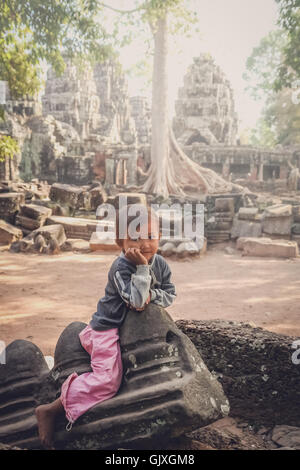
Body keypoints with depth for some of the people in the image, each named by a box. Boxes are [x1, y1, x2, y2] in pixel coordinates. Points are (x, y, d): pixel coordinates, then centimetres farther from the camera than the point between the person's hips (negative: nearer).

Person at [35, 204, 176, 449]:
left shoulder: (160, 264, -4)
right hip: (108, 328, -8)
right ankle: (51, 410, -8)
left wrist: (151, 295, -20)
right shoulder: (121, 267, -25)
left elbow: (170, 295, 0)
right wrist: (142, 267, -35)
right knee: (107, 381, -20)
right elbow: (136, 301, -33)